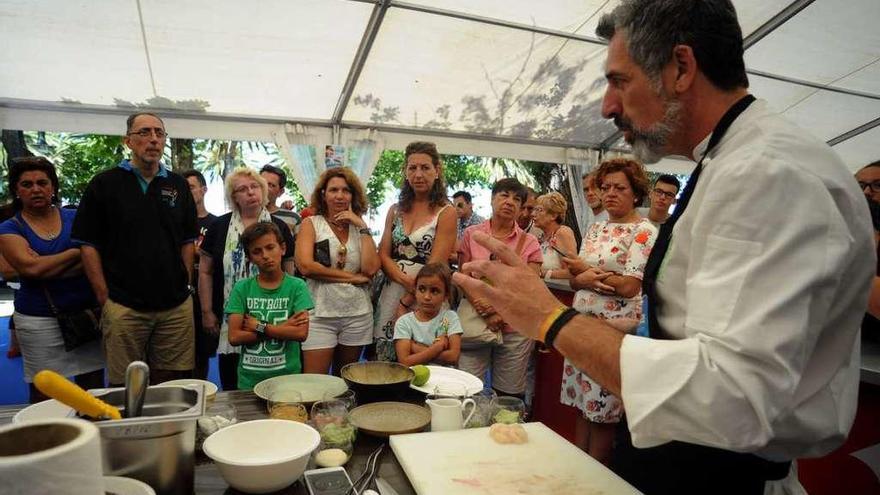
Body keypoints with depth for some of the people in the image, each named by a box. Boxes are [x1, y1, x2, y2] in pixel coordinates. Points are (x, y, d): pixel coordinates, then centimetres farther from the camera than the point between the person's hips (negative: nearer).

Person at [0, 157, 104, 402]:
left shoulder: (75, 217, 7)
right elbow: (30, 267, -13)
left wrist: (47, 268, -14)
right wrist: (77, 252, -5)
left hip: (87, 312, 1)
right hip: (39, 322, -1)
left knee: (93, 387, 5)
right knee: (44, 394, 5)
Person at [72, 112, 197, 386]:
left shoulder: (178, 185, 10)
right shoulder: (104, 184, 2)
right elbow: (88, 245, 1)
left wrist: (185, 284, 3)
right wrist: (104, 296, -4)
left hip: (177, 306, 3)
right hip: (124, 308, -2)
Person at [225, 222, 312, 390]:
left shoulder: (297, 286, -4)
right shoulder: (242, 288, 0)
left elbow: (301, 333, -13)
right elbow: (234, 337, -8)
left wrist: (259, 327, -11)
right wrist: (283, 328, -12)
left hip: (288, 376, -1)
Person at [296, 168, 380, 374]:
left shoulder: (360, 228, 8)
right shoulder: (311, 224, 2)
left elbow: (371, 268, -6)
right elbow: (305, 266, -13)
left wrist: (362, 227, -6)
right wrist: (352, 277, -10)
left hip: (358, 313, 3)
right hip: (321, 313, -3)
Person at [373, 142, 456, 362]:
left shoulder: (446, 213, -5)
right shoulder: (396, 210, 11)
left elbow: (435, 267, -11)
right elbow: (383, 255, 5)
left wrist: (406, 302, -12)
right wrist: (406, 280, -14)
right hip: (390, 293, 5)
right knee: (383, 365, 9)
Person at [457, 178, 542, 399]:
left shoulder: (529, 242, 5)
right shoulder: (471, 234, 5)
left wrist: (498, 306, -13)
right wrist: (486, 313, -11)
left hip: (515, 328, 0)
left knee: (509, 395, 7)